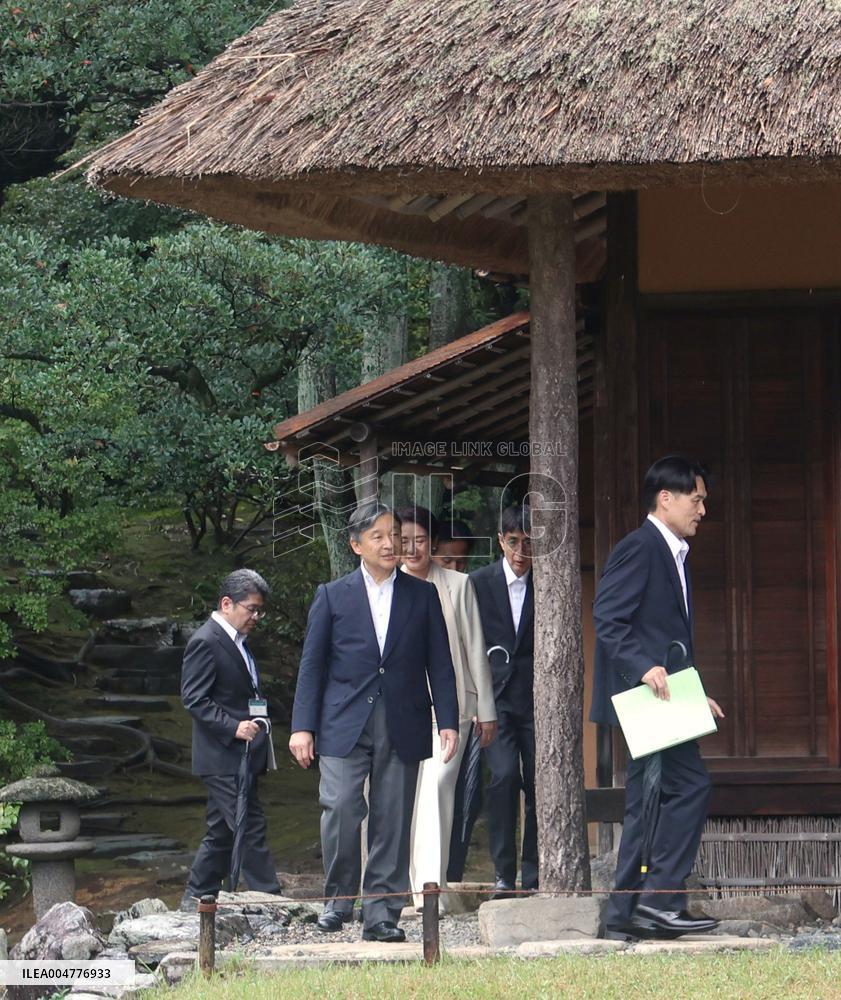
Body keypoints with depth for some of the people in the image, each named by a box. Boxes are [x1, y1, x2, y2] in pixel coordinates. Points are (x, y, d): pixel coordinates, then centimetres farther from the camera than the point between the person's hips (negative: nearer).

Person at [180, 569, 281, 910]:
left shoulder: (236, 641, 18)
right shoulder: (206, 642, -13)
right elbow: (194, 699, -17)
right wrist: (234, 727, -24)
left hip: (240, 754, 10)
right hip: (223, 756, -10)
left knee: (223, 830, 13)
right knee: (250, 829, -10)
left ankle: (197, 897, 21)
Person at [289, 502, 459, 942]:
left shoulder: (422, 595, 11)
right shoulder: (332, 596, 8)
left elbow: (440, 663, 10)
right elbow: (312, 664, 7)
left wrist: (447, 720, 1)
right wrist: (302, 726, -1)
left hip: (403, 726, 1)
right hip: (345, 724, -1)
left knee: (392, 819, 0)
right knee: (341, 808, -15)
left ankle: (381, 913, 6)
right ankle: (339, 897, 3)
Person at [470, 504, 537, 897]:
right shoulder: (480, 582, 3)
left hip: (537, 698, 1)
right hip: (496, 697, -1)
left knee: (539, 783, 0)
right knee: (504, 775, -16)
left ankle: (533, 875, 11)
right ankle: (504, 873, -12)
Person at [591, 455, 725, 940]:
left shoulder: (674, 555, 21)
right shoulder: (638, 549, -10)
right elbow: (608, 620, -19)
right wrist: (644, 668, -29)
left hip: (663, 696, 10)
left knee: (649, 803, 9)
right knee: (692, 784, -15)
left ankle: (626, 914, 11)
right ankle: (659, 898, -14)